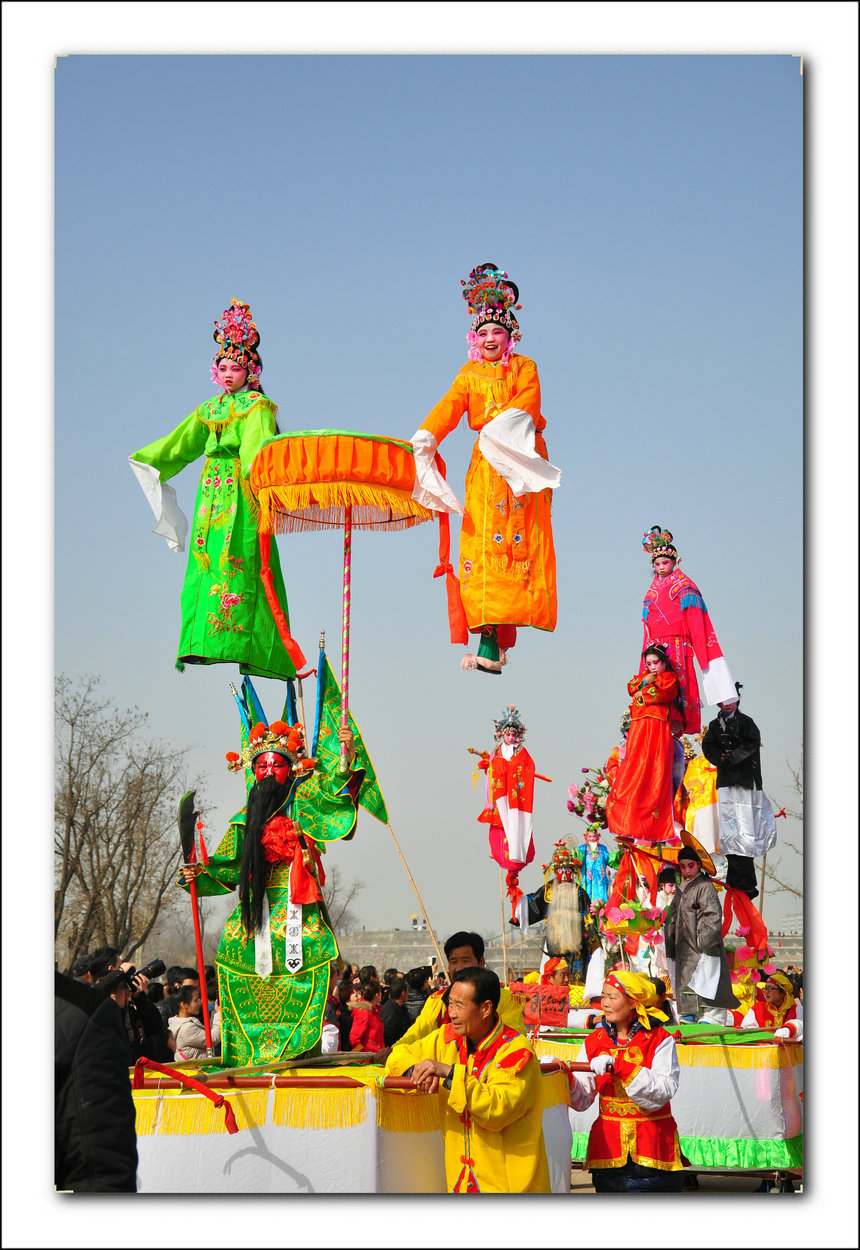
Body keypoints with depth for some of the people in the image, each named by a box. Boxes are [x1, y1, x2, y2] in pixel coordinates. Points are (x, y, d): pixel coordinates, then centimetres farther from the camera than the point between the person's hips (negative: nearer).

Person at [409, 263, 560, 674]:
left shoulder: (524, 367, 12)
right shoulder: (469, 375, 16)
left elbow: (528, 399, -6)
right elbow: (449, 407, 0)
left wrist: (507, 421, -25)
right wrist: (426, 437, -18)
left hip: (523, 459, -1)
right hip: (486, 463, 1)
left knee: (519, 538, -10)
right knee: (483, 540, -11)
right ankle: (490, 642, -16)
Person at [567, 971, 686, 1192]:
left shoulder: (659, 1040, -2)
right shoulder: (595, 1041, 8)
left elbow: (663, 1092, -18)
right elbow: (582, 1099, 4)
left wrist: (618, 1066, -25)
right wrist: (566, 1079, -17)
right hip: (608, 1151, 3)